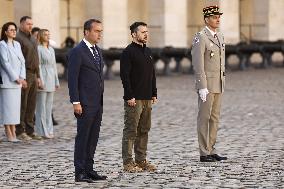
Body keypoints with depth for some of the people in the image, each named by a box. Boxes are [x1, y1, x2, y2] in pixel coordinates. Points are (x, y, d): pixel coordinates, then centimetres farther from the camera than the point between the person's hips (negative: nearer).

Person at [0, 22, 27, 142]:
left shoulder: (17, 44, 15)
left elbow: (22, 61, 12)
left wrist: (22, 77, -1)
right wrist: (15, 78, -14)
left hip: (17, 81, 7)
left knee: (15, 106, 6)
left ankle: (13, 133, 9)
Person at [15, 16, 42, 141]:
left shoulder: (33, 39, 19)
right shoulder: (18, 38, -10)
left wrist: (38, 76, 19)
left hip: (33, 75, 9)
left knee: (31, 105, 9)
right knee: (22, 104, -6)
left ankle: (30, 131, 14)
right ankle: (20, 131, -2)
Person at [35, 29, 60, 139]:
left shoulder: (51, 49, 15)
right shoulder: (38, 49, -7)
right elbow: (38, 66, -12)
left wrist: (56, 81, 15)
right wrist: (40, 82, -18)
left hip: (51, 80, 8)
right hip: (42, 79, -8)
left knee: (49, 105, 10)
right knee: (41, 106, -4)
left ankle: (48, 130, 14)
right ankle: (42, 131, -1)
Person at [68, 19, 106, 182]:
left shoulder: (98, 51, 15)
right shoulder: (77, 52, -11)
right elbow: (72, 79, -14)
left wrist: (102, 101, 17)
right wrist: (76, 102, -18)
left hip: (98, 103, 8)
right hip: (85, 104, -8)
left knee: (93, 138, 10)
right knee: (83, 137, -4)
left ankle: (89, 169, 16)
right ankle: (80, 173, 0)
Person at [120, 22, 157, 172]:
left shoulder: (147, 51, 16)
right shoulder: (128, 52, -9)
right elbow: (124, 75, -14)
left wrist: (154, 94, 15)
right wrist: (129, 96, -18)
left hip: (147, 98, 8)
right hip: (134, 99, -8)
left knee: (144, 130, 11)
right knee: (131, 131, -5)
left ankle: (141, 160, 17)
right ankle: (128, 163, -2)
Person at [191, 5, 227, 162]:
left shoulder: (220, 37, 14)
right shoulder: (200, 38, -12)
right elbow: (198, 65, -16)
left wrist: (222, 84, 19)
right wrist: (202, 87, -21)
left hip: (218, 85, 8)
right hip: (206, 84, -8)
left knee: (215, 118, 9)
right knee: (204, 118, -4)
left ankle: (211, 151, 14)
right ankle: (204, 153, -1)